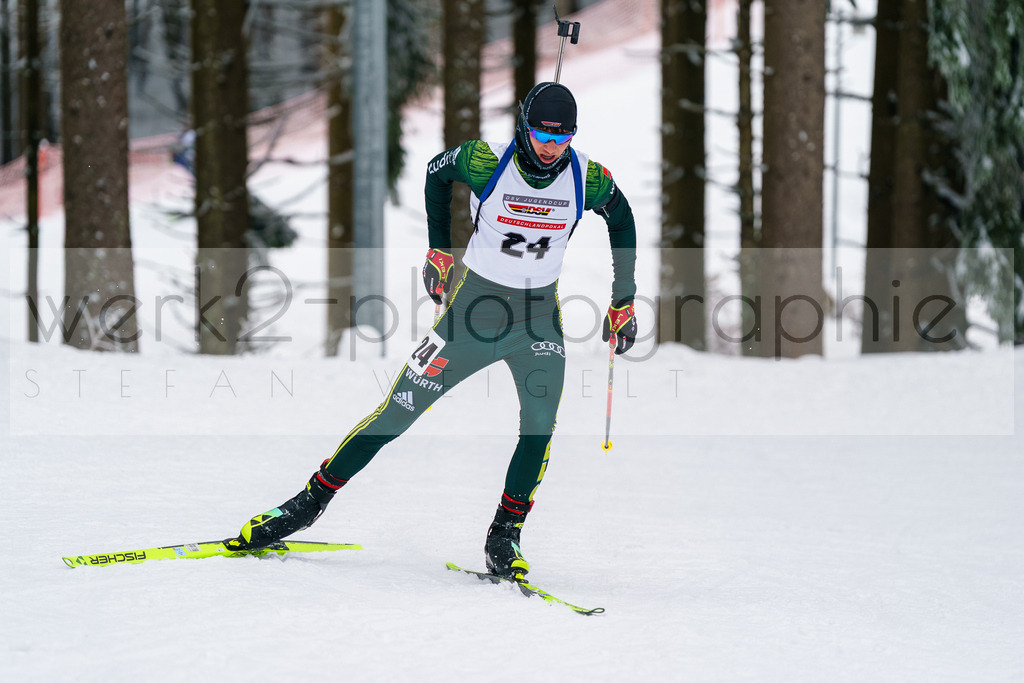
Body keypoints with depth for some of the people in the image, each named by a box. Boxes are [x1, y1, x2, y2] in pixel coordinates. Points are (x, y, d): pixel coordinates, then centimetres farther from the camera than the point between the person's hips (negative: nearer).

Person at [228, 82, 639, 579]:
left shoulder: (589, 179, -12)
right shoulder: (486, 163, -17)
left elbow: (622, 218, 10)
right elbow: (436, 171, 5)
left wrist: (623, 301, 9)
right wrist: (438, 250, 10)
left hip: (539, 318, 1)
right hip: (473, 308, -1)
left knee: (541, 422, -20)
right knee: (399, 411, -3)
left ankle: (504, 537, -8)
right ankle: (311, 501, 8)